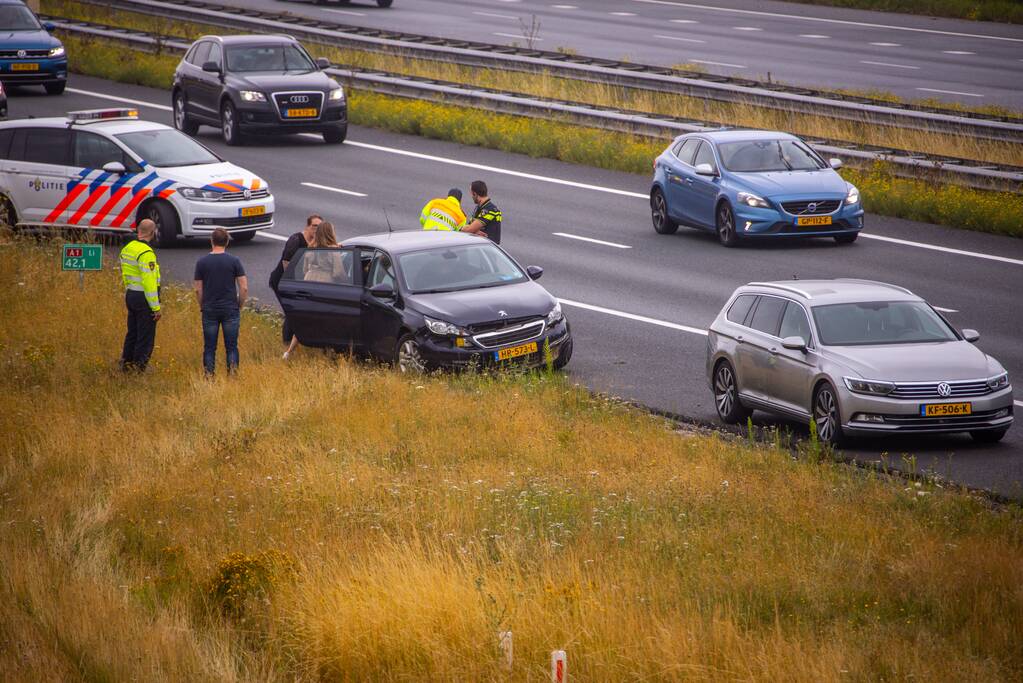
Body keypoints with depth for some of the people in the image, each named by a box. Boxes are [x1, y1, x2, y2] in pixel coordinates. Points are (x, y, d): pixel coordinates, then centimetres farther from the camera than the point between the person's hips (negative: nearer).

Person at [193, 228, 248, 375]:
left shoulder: (202, 262, -2)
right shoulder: (234, 261, -4)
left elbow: (198, 290, 0)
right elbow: (244, 288, -5)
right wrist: (239, 306, 8)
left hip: (209, 311, 1)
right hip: (231, 310, -1)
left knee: (209, 347, 7)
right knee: (231, 346, 5)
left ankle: (209, 375, 6)